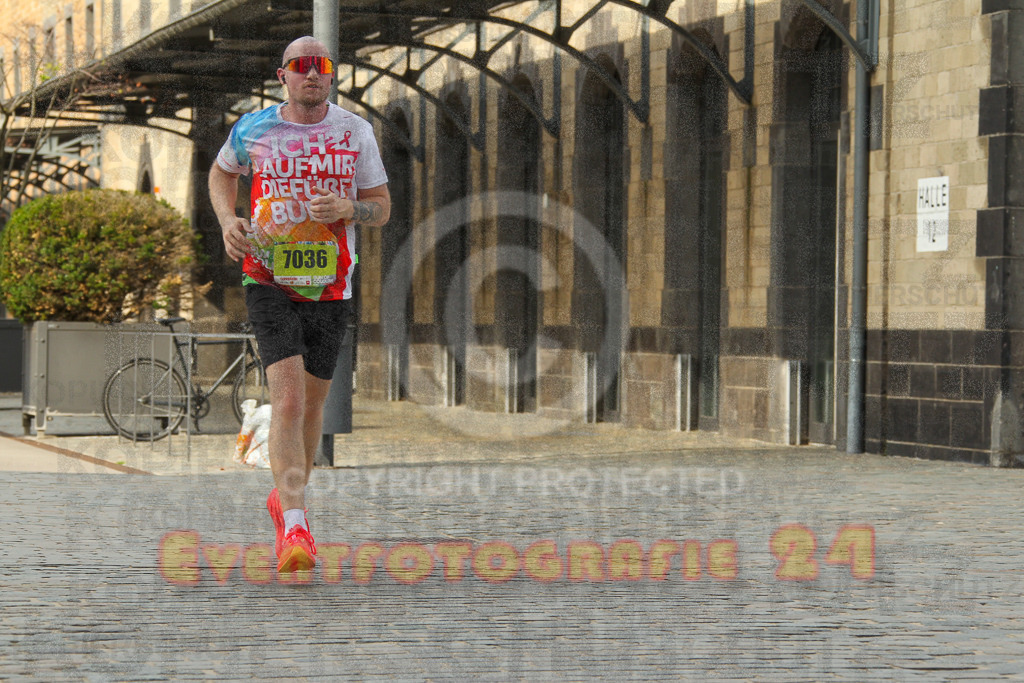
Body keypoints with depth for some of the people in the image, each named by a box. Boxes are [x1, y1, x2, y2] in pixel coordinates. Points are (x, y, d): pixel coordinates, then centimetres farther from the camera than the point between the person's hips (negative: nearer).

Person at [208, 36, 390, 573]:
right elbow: (222, 173, 21)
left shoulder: (355, 132, 2)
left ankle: (285, 499, 38)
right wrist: (227, 221, 1)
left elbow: (381, 208, 7)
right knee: (288, 396, -19)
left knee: (312, 402, 14)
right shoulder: (252, 130, 0)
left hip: (330, 286, 3)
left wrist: (347, 209, -16)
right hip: (269, 282, -2)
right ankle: (294, 527, -24)